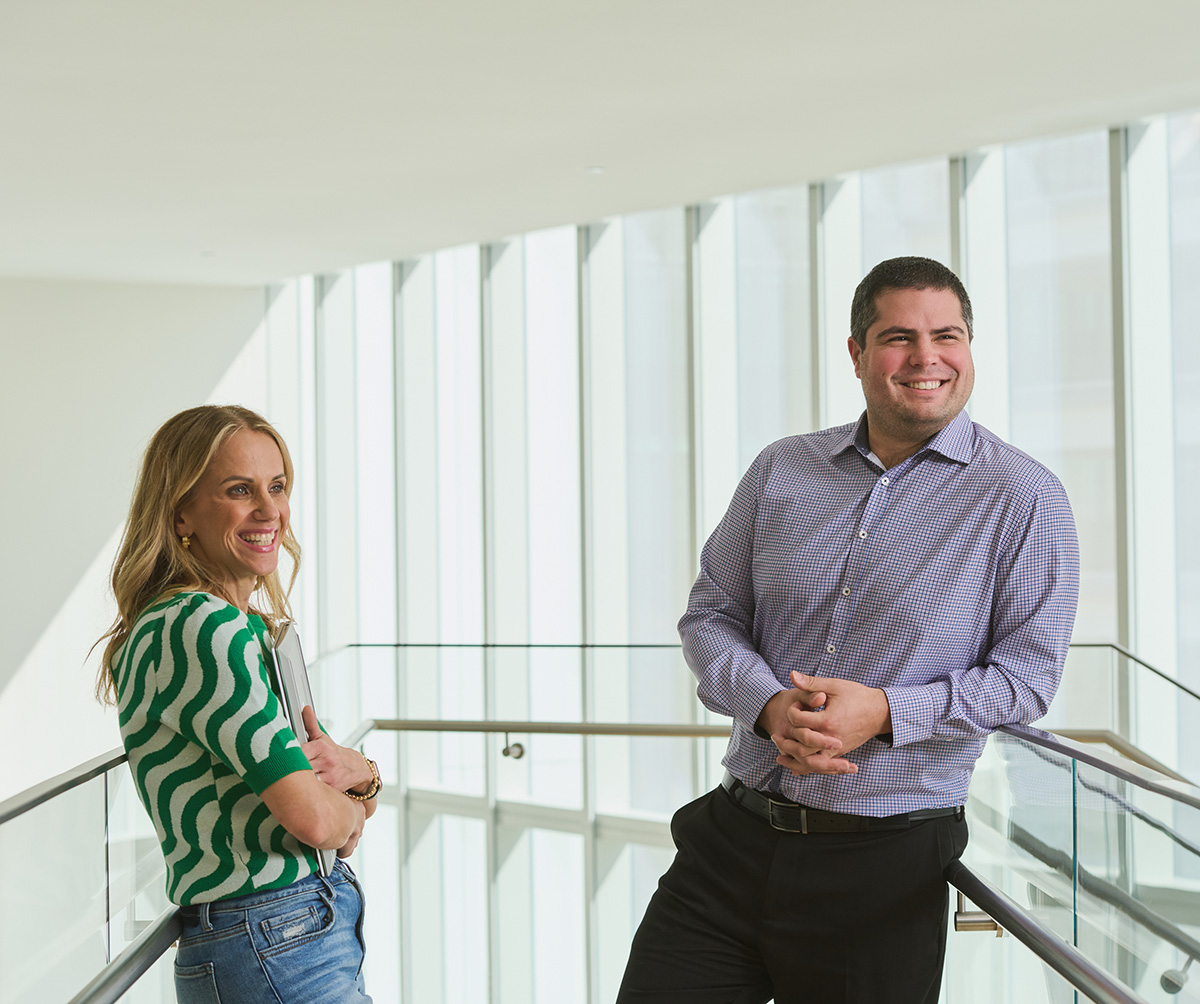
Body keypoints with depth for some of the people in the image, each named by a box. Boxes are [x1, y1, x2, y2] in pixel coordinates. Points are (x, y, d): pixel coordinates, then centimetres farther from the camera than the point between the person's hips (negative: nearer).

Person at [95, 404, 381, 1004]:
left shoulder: (251, 628, 12)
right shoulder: (200, 625, -18)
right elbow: (310, 816, -25)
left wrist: (357, 772, -7)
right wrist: (351, 817, -3)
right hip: (278, 954, -9)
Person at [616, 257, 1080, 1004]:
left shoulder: (1024, 497, -4)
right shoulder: (781, 471, 7)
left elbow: (1028, 673, -6)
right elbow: (710, 615, 10)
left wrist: (886, 711, -20)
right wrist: (770, 705, -11)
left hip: (885, 866, -3)